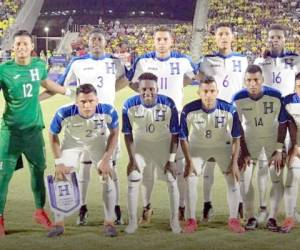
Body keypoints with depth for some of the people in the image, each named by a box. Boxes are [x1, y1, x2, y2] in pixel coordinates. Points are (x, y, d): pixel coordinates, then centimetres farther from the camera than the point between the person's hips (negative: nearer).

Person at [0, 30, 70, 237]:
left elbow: (46, 82, 23)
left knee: (39, 169, 14)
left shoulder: (39, 65, 2)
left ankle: (40, 211, 30)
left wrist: (69, 92, 32)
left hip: (34, 127, 4)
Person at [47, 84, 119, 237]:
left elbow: (114, 133, -13)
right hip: (72, 143, 0)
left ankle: (109, 223, 9)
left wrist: (106, 159, -15)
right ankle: (58, 224, 10)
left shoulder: (108, 112, -35)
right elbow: (53, 135, -15)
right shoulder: (64, 114, -37)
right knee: (60, 178, -5)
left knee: (108, 179, -7)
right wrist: (59, 162, -16)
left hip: (98, 142, 0)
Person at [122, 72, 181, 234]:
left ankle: (174, 220, 18)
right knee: (132, 182, -3)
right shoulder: (130, 106, -21)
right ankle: (132, 221, 11)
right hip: (140, 146, 1)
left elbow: (175, 134, -14)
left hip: (164, 146, 0)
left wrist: (171, 159, -15)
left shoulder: (168, 105, -24)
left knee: (172, 182, 1)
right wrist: (132, 159, -11)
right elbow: (127, 134, -10)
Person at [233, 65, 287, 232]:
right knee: (245, 177, -3)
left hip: (273, 138, -1)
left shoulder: (276, 96, -25)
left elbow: (282, 124, -12)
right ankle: (251, 218, 8)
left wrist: (279, 150, -12)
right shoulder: (238, 99, -22)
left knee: (278, 178, -4)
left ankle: (272, 218, 5)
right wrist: (244, 152, -10)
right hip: (249, 138, 1)